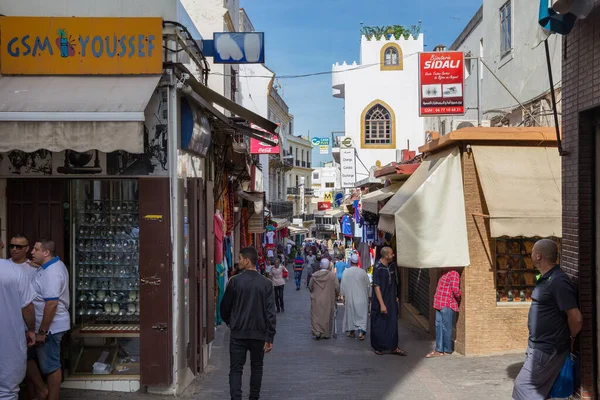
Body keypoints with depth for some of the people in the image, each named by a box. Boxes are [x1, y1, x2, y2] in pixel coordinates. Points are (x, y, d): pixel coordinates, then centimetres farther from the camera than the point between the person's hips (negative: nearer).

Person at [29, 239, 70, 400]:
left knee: (50, 366, 1)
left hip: (50, 327, -10)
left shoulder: (52, 273, -23)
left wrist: (42, 331, -24)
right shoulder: (53, 265, 9)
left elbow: (51, 304, -27)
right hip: (51, 325, 10)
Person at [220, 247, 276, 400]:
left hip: (238, 332, -2)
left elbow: (225, 306, 2)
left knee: (236, 369, 2)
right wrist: (270, 337, -5)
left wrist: (228, 320, 24)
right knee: (256, 367, 18)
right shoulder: (266, 283, -4)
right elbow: (270, 311, -8)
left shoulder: (235, 281, -8)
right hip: (259, 333, 2)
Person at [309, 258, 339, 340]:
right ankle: (326, 333, 16)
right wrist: (335, 296, 11)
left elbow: (310, 288, 6)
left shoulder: (314, 275, -4)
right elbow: (337, 288, -8)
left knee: (316, 316, 8)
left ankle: (317, 332, -5)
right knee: (327, 317, 10)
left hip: (316, 300, 1)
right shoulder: (332, 275, -11)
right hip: (328, 301, -1)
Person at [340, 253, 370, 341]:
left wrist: (343, 295, 8)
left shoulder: (346, 272, -7)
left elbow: (342, 285, -2)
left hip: (349, 297, 1)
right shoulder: (362, 272, -7)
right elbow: (368, 285, 1)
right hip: (361, 297, -1)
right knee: (362, 314, 2)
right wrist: (368, 295, 15)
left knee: (350, 313, 14)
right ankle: (361, 331, -10)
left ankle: (351, 331, 21)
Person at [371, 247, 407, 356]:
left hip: (392, 301, 6)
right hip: (380, 301, -6)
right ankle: (378, 347, 17)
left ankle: (394, 347, 15)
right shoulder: (378, 269, -18)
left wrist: (396, 296, 18)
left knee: (393, 324, 7)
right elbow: (377, 287, -19)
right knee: (379, 326, 4)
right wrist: (382, 304, -21)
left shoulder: (392, 266, 3)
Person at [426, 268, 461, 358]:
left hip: (447, 306, -9)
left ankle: (447, 350, 10)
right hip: (440, 305, 9)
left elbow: (455, 290, -19)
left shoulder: (453, 273, -14)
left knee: (446, 328, 0)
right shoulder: (445, 272, 16)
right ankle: (439, 350, 15)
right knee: (439, 327, 10)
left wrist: (458, 299, -3)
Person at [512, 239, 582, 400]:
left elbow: (576, 318, -24)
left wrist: (571, 338, -7)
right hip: (538, 346, 10)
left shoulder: (558, 281, -23)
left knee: (523, 385, -5)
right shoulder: (545, 278, 10)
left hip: (548, 348, -10)